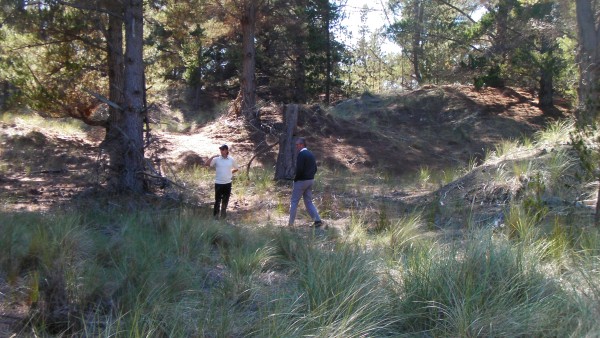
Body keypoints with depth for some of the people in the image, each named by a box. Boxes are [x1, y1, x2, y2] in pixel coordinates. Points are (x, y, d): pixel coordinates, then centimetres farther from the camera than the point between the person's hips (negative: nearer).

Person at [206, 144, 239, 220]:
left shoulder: (231, 159, 1)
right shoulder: (217, 159, -5)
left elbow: (236, 168, 16)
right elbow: (207, 164, -13)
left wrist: (231, 173, 6)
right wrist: (213, 157, -20)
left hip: (227, 183, 2)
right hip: (218, 183, -2)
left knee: (225, 200, 13)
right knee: (217, 200, 0)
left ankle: (223, 214, 27)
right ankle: (216, 215, 8)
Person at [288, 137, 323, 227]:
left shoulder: (301, 154, -16)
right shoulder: (311, 154, 11)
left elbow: (299, 169, -23)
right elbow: (315, 168, 14)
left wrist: (295, 179, -11)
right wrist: (310, 176, 13)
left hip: (301, 181, -8)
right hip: (310, 180, 8)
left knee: (294, 201, 3)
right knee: (309, 202, 13)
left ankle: (291, 223, 6)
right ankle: (317, 220, 2)